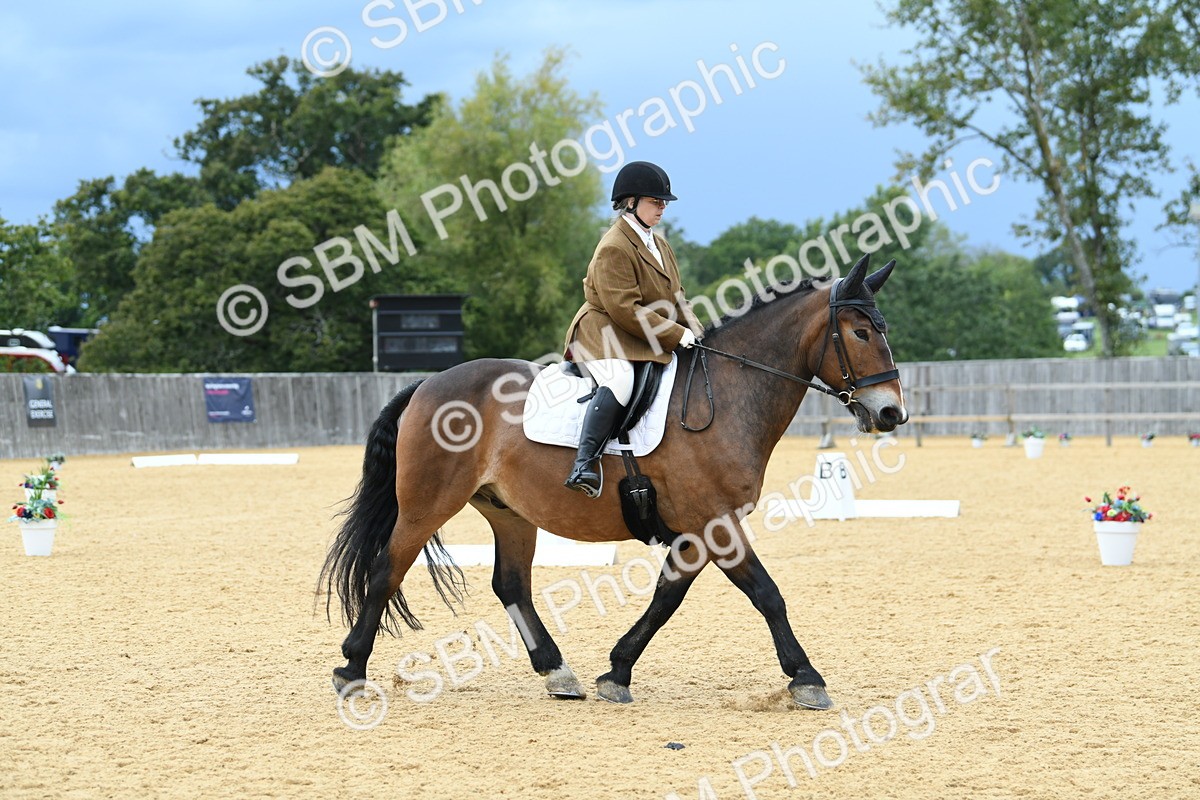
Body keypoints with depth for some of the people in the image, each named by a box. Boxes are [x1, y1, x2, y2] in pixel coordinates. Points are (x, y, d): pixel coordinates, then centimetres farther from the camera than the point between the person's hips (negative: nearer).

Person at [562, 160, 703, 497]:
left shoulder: (660, 245, 16)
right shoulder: (613, 248, -15)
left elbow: (676, 298, 19)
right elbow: (625, 310, -22)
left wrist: (695, 333, -1)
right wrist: (677, 336, -22)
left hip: (652, 341, 10)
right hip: (603, 334, -10)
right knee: (621, 378, -37)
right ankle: (585, 463, -41)